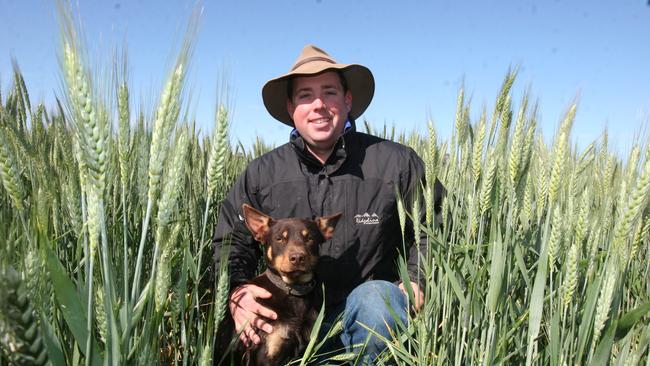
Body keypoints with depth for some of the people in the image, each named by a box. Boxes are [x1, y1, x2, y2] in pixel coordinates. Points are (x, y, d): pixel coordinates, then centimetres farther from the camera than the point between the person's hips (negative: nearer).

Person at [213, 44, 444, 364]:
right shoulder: (261, 174, 2)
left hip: (369, 317, -1)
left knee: (376, 298, -35)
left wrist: (417, 281, -5)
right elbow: (230, 242, 7)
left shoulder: (396, 163, -3)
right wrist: (236, 291, -13)